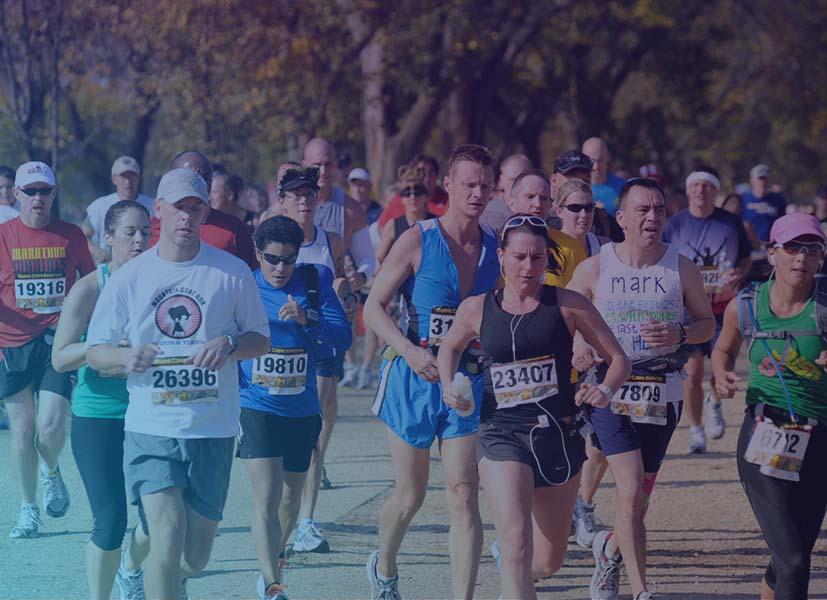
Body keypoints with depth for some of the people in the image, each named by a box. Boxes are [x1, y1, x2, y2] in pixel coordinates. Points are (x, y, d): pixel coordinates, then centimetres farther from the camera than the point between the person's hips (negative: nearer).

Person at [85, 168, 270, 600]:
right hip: (151, 430, -1)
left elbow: (261, 338, 10)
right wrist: (126, 358, -16)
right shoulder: (128, 278, 3)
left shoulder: (232, 272, 3)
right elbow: (95, 351, 7)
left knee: (194, 558, 10)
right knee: (168, 538, -19)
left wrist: (230, 345, -13)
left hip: (212, 432, 1)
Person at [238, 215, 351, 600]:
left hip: (302, 410, 3)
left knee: (291, 497, 17)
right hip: (256, 407, -3)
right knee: (266, 497, -16)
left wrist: (307, 320, -22)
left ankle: (272, 564, 40)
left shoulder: (314, 284, 1)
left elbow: (343, 336, -6)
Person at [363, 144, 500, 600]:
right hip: (415, 377, -2)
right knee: (409, 497, 8)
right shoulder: (417, 241, -8)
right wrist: (409, 350, -21)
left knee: (463, 494, -9)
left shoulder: (495, 249, 3)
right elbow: (374, 307, -7)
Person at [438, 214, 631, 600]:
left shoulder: (567, 305, -1)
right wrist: (449, 387, 5)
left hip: (560, 436, 2)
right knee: (517, 541, -23)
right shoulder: (476, 309, 3)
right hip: (502, 437, -1)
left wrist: (606, 390, -17)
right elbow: (450, 348, 24)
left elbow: (618, 358, 4)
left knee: (549, 560, 12)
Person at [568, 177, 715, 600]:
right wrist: (578, 346, -15)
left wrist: (678, 335, -12)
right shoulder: (594, 269, -2)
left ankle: (610, 548, 45)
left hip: (662, 394, 2)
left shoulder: (682, 268, 1)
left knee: (639, 499, 12)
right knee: (631, 491, -15)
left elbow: (707, 323, 10)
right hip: (609, 391, -2)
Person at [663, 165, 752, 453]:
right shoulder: (674, 225, 1)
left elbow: (747, 258, 13)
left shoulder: (731, 223, 2)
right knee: (692, 372, -5)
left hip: (724, 306, 1)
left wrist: (739, 273, -9)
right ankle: (696, 431, 9)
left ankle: (714, 401, 27)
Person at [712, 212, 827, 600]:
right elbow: (723, 350, 19)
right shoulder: (745, 307, -1)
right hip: (764, 443, -1)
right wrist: (722, 378, -2)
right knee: (792, 560, -13)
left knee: (795, 553, 14)